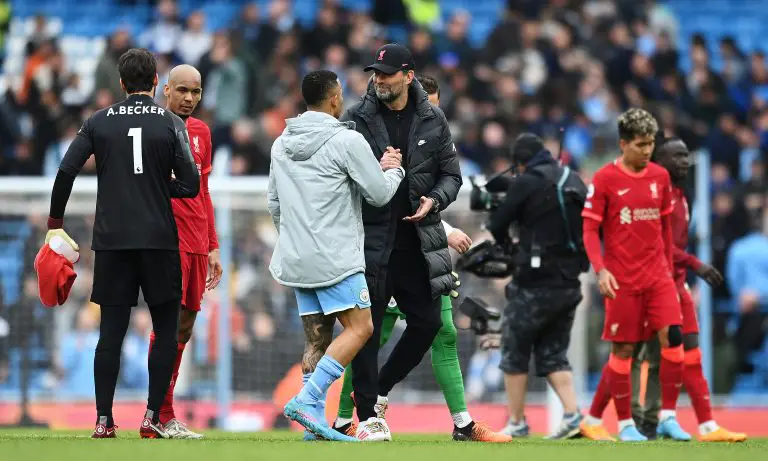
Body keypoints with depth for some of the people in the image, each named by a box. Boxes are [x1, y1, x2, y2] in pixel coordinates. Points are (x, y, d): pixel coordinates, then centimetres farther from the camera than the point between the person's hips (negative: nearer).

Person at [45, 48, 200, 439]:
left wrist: (55, 225, 4)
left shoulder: (99, 122, 4)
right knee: (166, 329, 8)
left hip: (111, 241, 2)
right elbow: (190, 185, -6)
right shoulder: (172, 124, 0)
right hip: (159, 241, -2)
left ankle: (103, 421, 1)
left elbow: (66, 171, -4)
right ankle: (152, 417, 0)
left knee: (110, 331, 5)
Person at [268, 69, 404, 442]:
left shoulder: (282, 144, 13)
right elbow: (379, 194, -7)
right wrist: (393, 170, 13)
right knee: (359, 327, -5)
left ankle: (315, 423, 4)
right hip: (335, 257, -8)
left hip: (295, 258, 8)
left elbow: (274, 203, 20)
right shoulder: (346, 140, -10)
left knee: (317, 337, 9)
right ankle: (307, 400, -17)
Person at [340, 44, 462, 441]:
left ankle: (379, 391, 24)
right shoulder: (356, 119, -2)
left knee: (427, 322, 5)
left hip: (416, 240, 3)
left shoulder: (432, 120, 5)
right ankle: (367, 415, 2)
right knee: (367, 328, -4)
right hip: (370, 239, -3)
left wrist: (434, 201, -9)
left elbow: (451, 174, 10)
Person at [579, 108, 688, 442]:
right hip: (622, 280, -4)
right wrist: (601, 270, -17)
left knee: (673, 338, -10)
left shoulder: (660, 176, 8)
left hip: (658, 275, 4)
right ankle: (625, 424, 11)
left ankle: (668, 417, -2)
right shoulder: (604, 179, -6)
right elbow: (589, 229, -6)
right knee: (622, 350, 0)